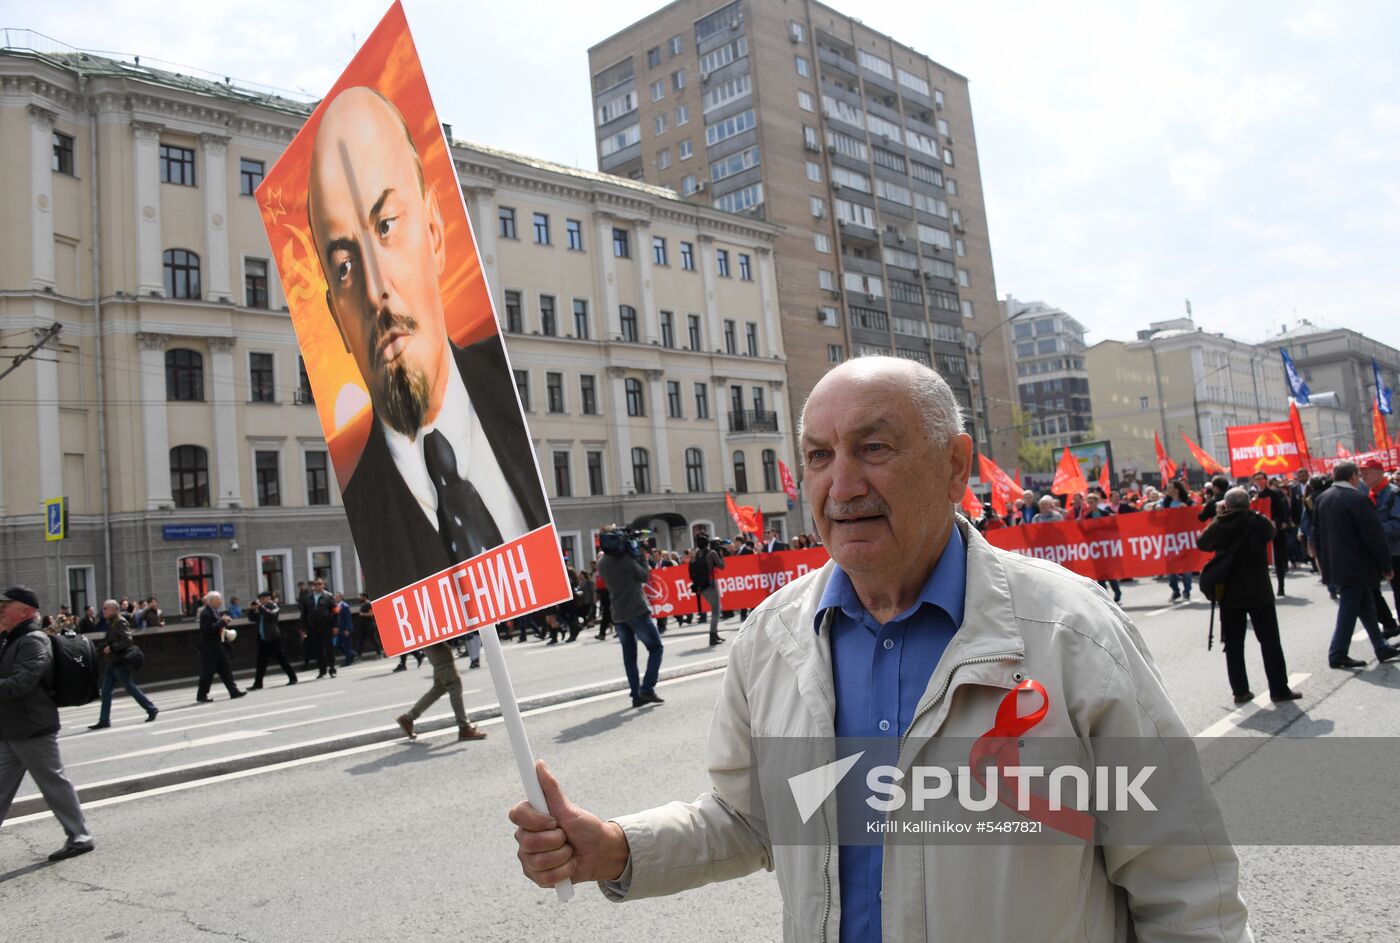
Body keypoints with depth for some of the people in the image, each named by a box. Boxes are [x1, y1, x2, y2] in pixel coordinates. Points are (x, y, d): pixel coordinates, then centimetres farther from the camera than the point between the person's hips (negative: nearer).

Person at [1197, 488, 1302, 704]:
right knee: (1269, 640, 7)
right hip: (1258, 592, -1)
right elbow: (1272, 532, 14)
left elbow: (1202, 543, 9)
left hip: (1229, 594, 1)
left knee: (1233, 644, 7)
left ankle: (1240, 691, 9)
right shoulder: (1258, 521, -8)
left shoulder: (1219, 526, -8)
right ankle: (1279, 689, 10)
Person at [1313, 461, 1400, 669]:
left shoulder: (1322, 499, 6)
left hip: (1334, 564, 8)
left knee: (1366, 606, 17)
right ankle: (1338, 654, 2)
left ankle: (1381, 648, 25)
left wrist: (1325, 563, 20)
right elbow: (1374, 536, -15)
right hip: (1355, 565, -8)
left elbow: (1317, 532, 13)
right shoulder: (1357, 499, -17)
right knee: (1349, 608, -1)